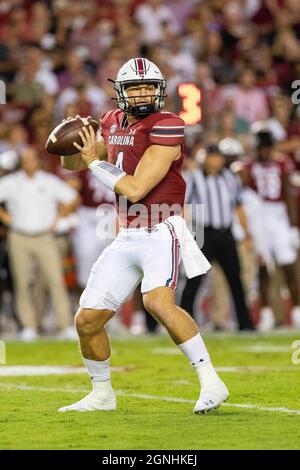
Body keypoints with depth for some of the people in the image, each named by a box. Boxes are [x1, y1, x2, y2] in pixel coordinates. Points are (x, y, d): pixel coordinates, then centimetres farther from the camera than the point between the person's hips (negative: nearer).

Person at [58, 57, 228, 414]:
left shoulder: (165, 129, -14)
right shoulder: (114, 123, 9)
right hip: (126, 238, 7)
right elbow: (72, 163, 21)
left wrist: (96, 161, -10)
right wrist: (72, 141, -1)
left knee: (157, 301, -32)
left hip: (161, 234, -7)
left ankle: (211, 383, -27)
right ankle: (102, 395, 27)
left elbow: (135, 189, -20)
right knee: (87, 319, 5)